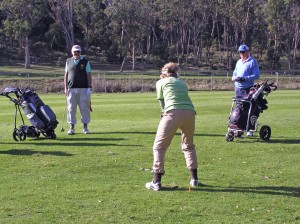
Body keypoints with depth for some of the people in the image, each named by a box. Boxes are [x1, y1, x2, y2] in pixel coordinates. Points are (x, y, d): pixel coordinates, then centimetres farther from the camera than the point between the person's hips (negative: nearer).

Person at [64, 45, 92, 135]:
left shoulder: (85, 62, 4)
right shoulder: (68, 61, 10)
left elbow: (89, 76, 2)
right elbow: (66, 75, 11)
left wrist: (89, 87, -6)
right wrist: (66, 88, 4)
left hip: (83, 88, -2)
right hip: (71, 89, 2)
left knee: (84, 107, 0)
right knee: (71, 108, 1)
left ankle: (85, 127, 8)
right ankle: (72, 127, 7)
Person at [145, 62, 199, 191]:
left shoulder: (161, 82, 19)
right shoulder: (182, 83, 31)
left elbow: (162, 102, 18)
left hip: (173, 113, -4)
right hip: (190, 112, 5)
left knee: (159, 146, 6)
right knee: (188, 146, 25)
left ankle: (156, 182, 1)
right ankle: (194, 179, 25)